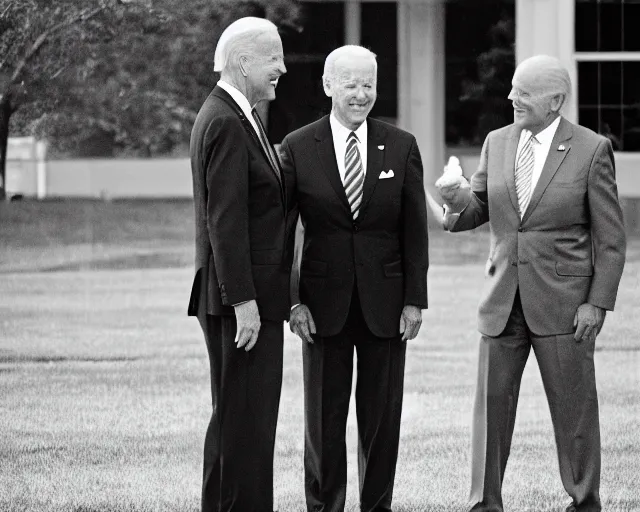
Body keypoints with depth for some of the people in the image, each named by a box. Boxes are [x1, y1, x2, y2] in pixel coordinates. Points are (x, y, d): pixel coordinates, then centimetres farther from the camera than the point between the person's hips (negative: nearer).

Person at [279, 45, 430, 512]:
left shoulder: (401, 147, 3)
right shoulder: (297, 148, -1)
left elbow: (415, 230, 4)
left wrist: (414, 300, -2)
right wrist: (292, 300, -7)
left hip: (385, 303, 1)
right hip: (324, 302, -1)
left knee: (382, 417, 6)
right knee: (324, 418, 5)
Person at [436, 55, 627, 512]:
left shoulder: (592, 150, -6)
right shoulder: (497, 143, 8)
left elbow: (611, 237, -4)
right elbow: (479, 210, 14)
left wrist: (597, 303, -10)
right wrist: (459, 201, -9)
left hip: (562, 303, -4)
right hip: (503, 301, 4)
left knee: (574, 409, 4)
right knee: (492, 403, 4)